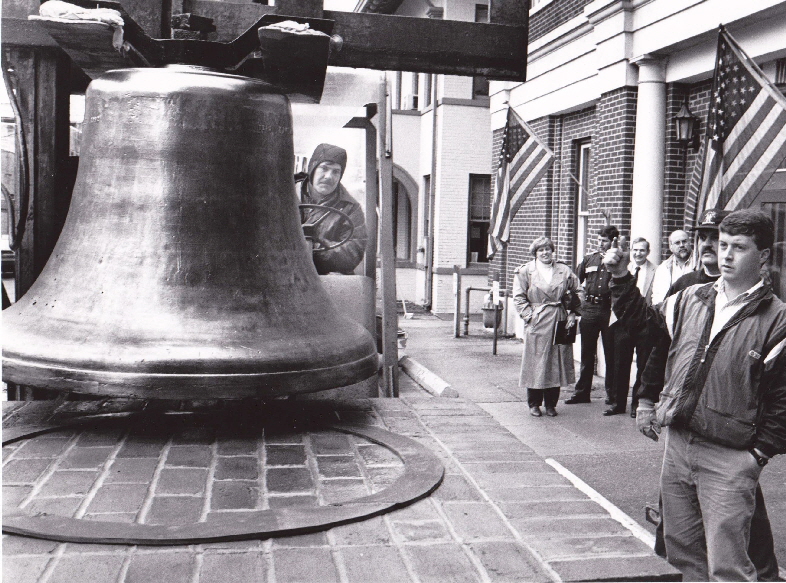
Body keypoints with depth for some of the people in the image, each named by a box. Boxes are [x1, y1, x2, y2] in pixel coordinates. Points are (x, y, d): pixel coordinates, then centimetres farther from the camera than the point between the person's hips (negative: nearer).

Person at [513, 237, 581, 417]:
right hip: (537, 322, -2)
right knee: (535, 363, 0)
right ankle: (534, 404, 13)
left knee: (556, 363, 5)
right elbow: (518, 297, 0)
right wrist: (529, 315, -9)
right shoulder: (525, 271, 1)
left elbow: (575, 295, 14)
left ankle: (551, 404, 16)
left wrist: (572, 314, 4)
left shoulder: (564, 271, 8)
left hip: (559, 321, 2)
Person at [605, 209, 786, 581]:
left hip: (729, 459, -5)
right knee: (682, 551, 17)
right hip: (677, 444, 5)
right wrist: (621, 278, 7)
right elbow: (644, 321, 18)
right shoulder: (691, 299, 8)